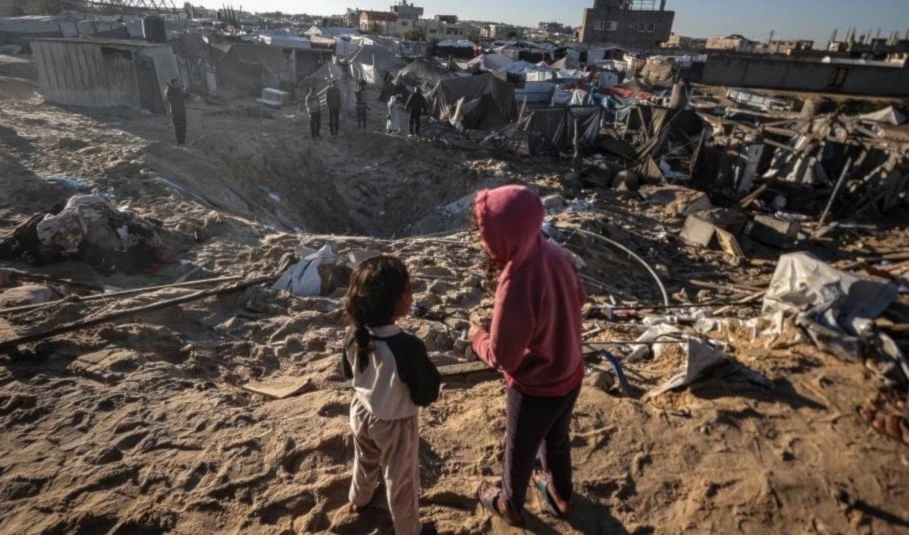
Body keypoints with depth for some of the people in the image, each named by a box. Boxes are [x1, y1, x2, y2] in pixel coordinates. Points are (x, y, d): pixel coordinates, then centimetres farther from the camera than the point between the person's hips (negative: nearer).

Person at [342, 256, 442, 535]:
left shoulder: (354, 334, -19)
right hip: (395, 424, -5)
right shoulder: (408, 346, -37)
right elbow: (425, 396, -24)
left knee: (365, 461, 34)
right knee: (401, 480, 20)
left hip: (362, 412, 6)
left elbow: (348, 372, 1)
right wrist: (431, 374, -8)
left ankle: (359, 499, 62)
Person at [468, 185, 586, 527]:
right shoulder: (556, 254, -14)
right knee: (557, 439, 32)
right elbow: (579, 299, 6)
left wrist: (476, 336, -7)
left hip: (535, 390, -6)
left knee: (519, 452, 23)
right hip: (570, 377, 7)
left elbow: (502, 358, -25)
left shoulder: (516, 289, -37)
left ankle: (510, 506, 52)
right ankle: (560, 497, 59)